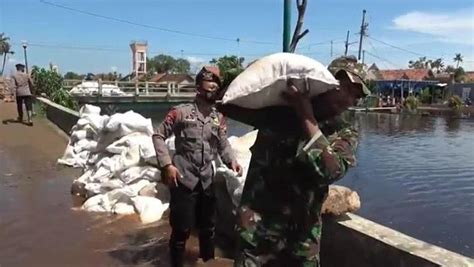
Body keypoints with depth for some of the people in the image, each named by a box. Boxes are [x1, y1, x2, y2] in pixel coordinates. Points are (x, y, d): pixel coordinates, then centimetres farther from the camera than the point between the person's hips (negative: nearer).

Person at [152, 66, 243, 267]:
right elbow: (158, 136, -4)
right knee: (181, 229, 3)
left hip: (207, 181, 5)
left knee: (208, 228, 18)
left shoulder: (219, 118, 7)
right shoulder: (181, 112, -6)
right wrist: (167, 164, -13)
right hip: (183, 180, -5)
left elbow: (223, 144, 8)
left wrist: (231, 161, -12)